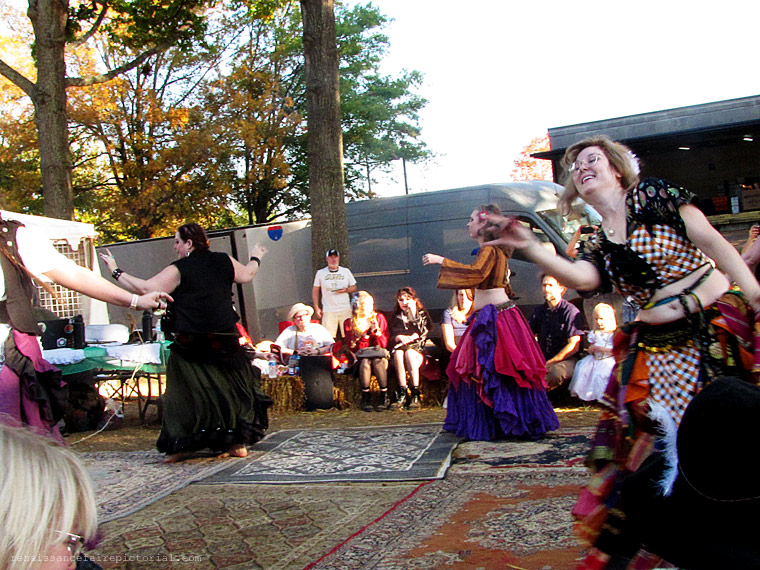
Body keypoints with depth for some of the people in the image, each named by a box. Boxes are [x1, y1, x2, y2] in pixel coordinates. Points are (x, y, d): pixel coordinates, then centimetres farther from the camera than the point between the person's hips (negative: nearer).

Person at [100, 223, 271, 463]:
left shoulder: (177, 270, -8)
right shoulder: (223, 261, 5)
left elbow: (145, 288, -14)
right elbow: (247, 274, 22)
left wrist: (116, 271, -3)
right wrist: (255, 258, 44)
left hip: (191, 344, -3)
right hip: (225, 342, 4)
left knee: (186, 393, 8)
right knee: (229, 389, 14)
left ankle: (183, 446, 8)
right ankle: (238, 443, 18)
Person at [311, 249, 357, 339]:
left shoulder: (346, 271, 10)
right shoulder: (320, 273, 6)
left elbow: (354, 287, 14)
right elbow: (315, 291, 9)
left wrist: (345, 290, -8)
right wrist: (316, 308, 1)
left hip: (345, 310, 1)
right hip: (328, 310, -1)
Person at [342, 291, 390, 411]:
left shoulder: (379, 317, 7)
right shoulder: (349, 323, 5)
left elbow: (384, 344, 4)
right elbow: (352, 348, -2)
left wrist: (377, 331, -14)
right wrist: (365, 334, -15)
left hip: (379, 355, 0)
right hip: (361, 357, 0)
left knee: (377, 361, -34)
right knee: (365, 361, -34)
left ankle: (385, 397, -25)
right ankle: (366, 397, -25)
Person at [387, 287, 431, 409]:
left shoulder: (422, 314, 17)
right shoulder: (396, 317, 23)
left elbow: (425, 332, 2)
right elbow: (391, 336, 13)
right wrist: (399, 337, -8)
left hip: (418, 347, -2)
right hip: (399, 346, 2)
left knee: (409, 352, -37)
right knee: (398, 353, -35)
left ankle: (415, 395, -40)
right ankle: (402, 394, -41)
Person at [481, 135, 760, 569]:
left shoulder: (654, 195, 1)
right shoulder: (598, 246, 11)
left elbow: (712, 242, -6)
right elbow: (581, 278, -12)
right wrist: (529, 246, -23)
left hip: (720, 323, -3)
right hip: (659, 346, 4)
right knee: (651, 439, -1)